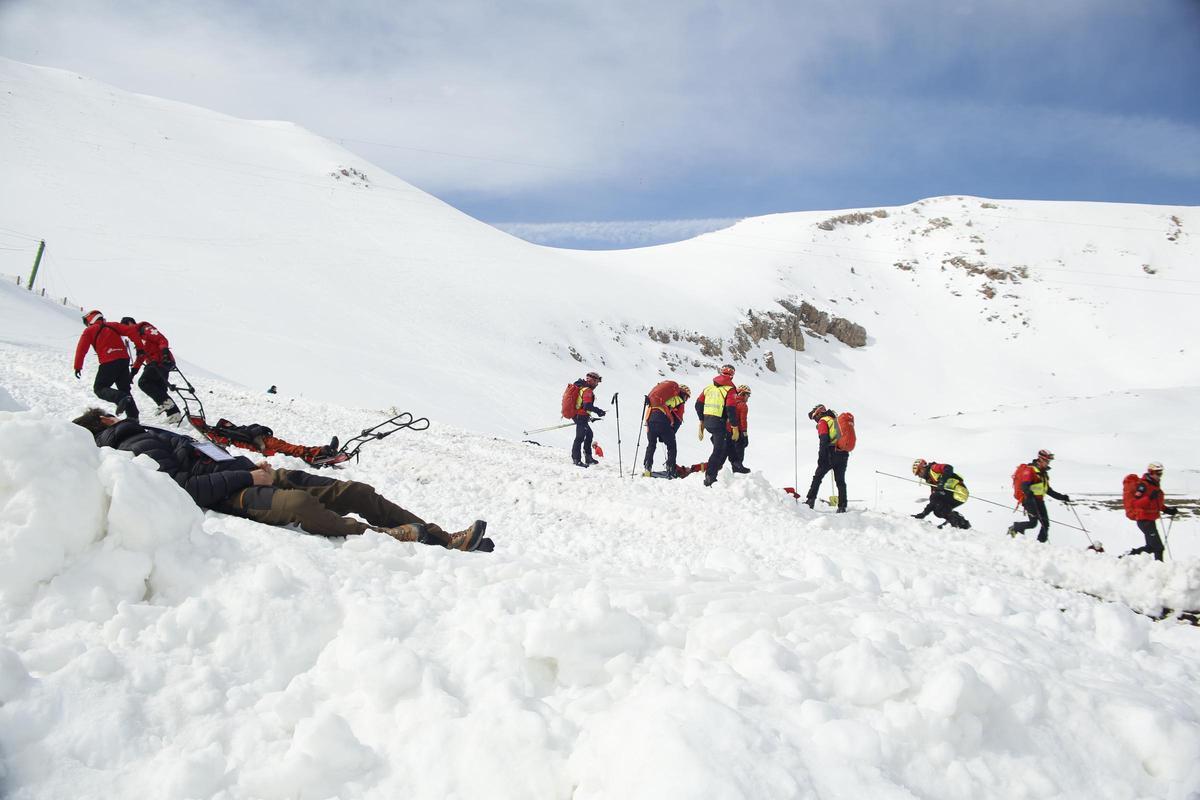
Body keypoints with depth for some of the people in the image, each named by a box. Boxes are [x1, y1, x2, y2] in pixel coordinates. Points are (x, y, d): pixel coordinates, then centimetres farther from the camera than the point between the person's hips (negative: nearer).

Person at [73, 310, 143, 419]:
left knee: (99, 388, 5)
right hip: (124, 360, 5)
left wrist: (78, 367, 7)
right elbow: (131, 330, 6)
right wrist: (140, 347, 7)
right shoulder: (113, 325, 19)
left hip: (109, 363, -5)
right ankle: (133, 416, 7)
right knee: (125, 389, 16)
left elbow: (81, 349, 4)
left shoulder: (89, 331, 10)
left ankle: (122, 398, -23)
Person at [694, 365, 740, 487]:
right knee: (719, 451, 0)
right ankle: (710, 477, -3)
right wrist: (735, 428, -11)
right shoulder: (730, 389, -9)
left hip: (707, 423, 6)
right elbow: (731, 410, -17)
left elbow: (698, 404, 13)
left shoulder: (709, 387, 10)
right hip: (720, 424, -6)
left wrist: (702, 420, 25)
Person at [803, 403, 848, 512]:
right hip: (843, 455, 6)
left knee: (817, 477, 5)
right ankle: (842, 506, 3)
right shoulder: (837, 420, 23)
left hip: (831, 454, -6)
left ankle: (811, 500, -2)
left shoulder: (823, 422, -1)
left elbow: (823, 440, -14)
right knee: (840, 481, 8)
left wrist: (821, 457, -16)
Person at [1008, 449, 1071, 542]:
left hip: (1039, 500, 8)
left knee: (1046, 524, -1)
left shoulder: (1044, 473, 19)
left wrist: (1062, 497, 19)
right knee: (1033, 523, -14)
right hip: (1029, 500, -8)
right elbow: (1024, 486, -22)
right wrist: (1029, 494, -41)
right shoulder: (1030, 470, -9)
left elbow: (1049, 490, 25)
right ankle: (1014, 528, 9)